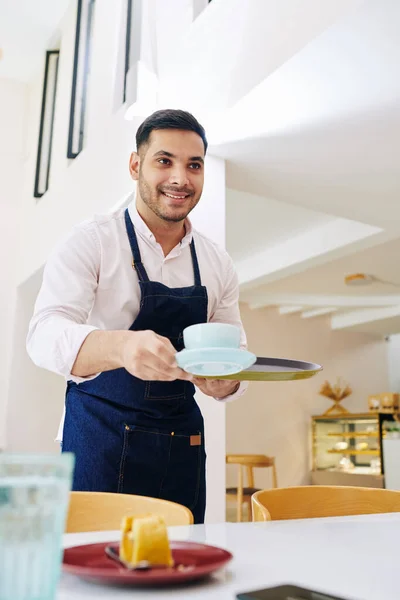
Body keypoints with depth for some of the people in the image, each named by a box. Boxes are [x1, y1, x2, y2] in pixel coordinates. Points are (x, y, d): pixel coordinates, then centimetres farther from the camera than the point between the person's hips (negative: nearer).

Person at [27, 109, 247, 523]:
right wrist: (122, 346, -40)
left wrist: (225, 381, -15)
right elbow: (44, 335, -19)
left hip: (183, 443, 4)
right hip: (100, 438, -4)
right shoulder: (92, 240, -7)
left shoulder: (217, 264, 6)